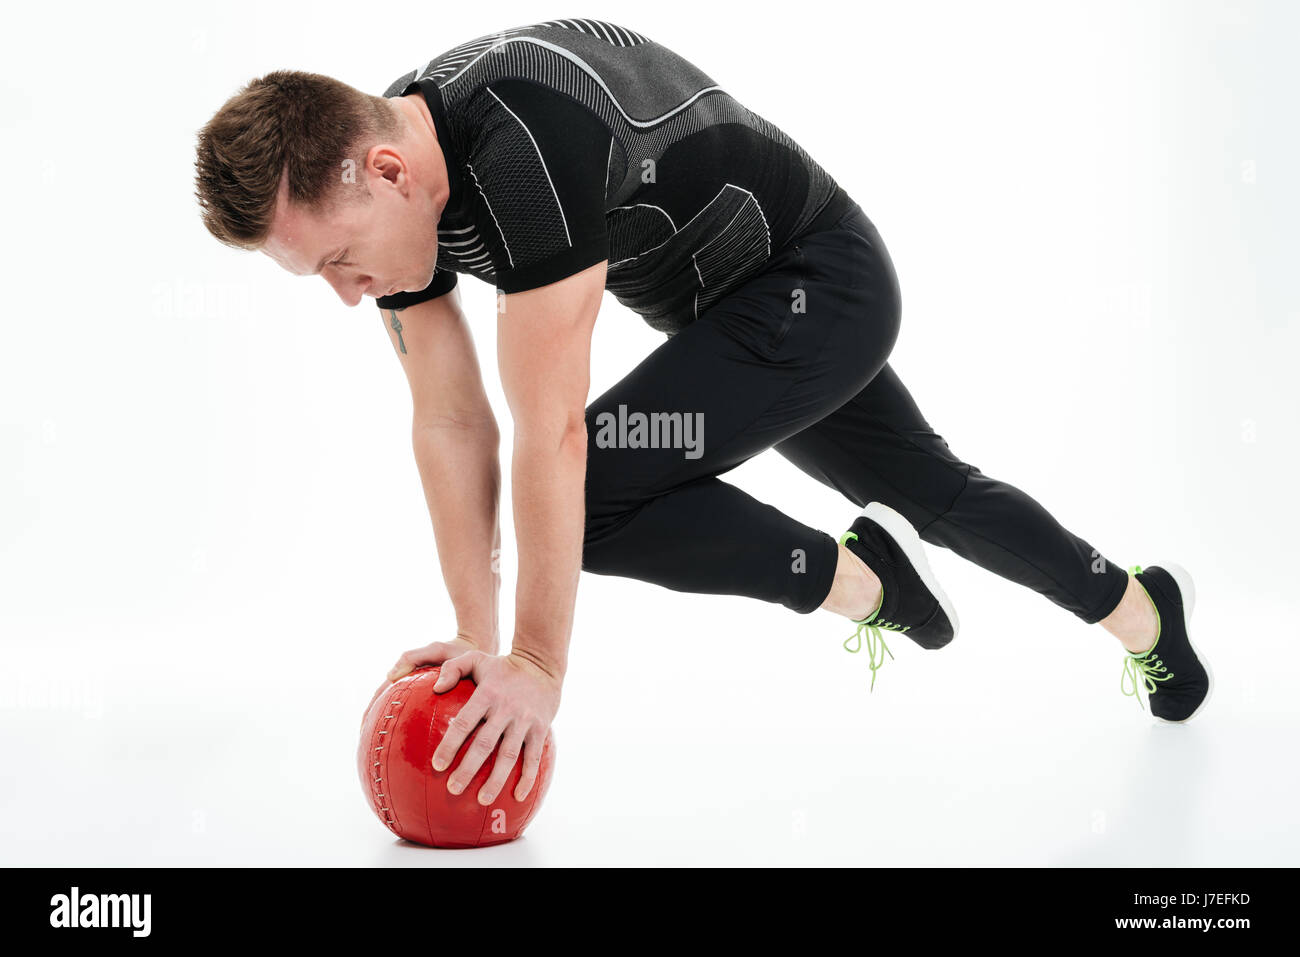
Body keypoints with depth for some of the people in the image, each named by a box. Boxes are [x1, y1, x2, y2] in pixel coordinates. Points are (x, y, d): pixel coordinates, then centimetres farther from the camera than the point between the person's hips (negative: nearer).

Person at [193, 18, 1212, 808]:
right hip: (725, 311, 9)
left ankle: (859, 578, -1)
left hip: (822, 284, -9)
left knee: (588, 495, -22)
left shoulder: (526, 148, -39)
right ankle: (1141, 609, 49)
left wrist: (540, 668, -28)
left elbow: (550, 433, -35)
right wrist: (477, 640, -6)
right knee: (930, 492, 25)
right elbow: (450, 422, -6)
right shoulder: (385, 186, -12)